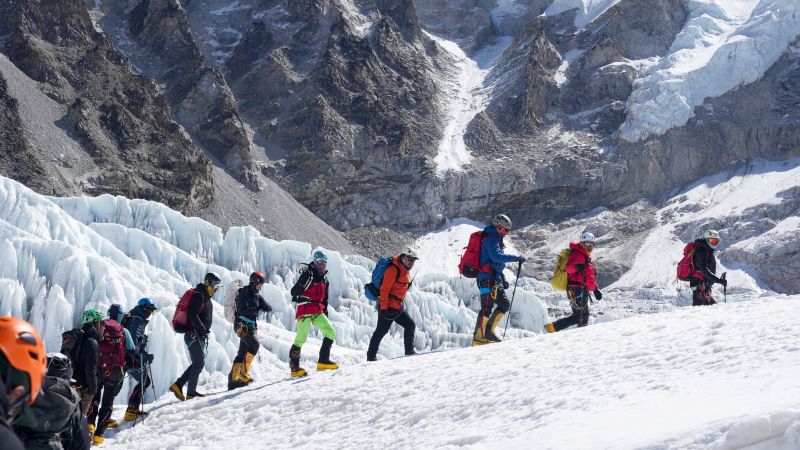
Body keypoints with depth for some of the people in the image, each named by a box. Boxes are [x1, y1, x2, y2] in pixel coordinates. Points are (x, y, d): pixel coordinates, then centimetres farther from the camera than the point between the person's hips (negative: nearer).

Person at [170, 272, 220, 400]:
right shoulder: (198, 296, -12)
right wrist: (203, 330, -23)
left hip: (199, 336, 10)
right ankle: (191, 392, -7)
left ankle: (177, 385, 10)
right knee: (199, 362, -10)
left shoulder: (206, 298, 19)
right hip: (194, 335, -10)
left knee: (197, 363, 10)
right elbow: (192, 315, -23)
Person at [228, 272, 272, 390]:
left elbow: (269, 308, 7)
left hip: (250, 327, 8)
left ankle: (233, 378, 12)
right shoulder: (243, 293, -10)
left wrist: (266, 307, -16)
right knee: (254, 344, -23)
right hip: (242, 326, -8)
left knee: (243, 352, 8)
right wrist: (256, 309, -29)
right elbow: (242, 310, -22)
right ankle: (244, 370, -19)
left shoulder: (256, 296, 14)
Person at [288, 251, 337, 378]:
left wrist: (325, 313, 20)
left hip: (318, 312, 7)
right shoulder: (308, 274, -8)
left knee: (331, 332, -3)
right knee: (301, 338, -12)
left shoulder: (324, 279, 16)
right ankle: (294, 367, -5)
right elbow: (294, 292, -13)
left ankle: (323, 361, 4)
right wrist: (302, 283, -30)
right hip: (305, 311, -7)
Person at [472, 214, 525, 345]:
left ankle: (488, 330, 11)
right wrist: (516, 258, -20)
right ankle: (478, 337, -15)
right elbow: (496, 256, -24)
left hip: (495, 279, 10)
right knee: (487, 307, -14)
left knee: (504, 304, 9)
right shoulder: (491, 238, -8)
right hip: (488, 278, -10)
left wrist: (503, 279, 23)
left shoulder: (495, 240, 24)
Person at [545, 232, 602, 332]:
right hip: (576, 289, -10)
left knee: (584, 316, 16)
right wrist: (576, 266, -50)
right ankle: (553, 327, -17)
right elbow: (569, 268, -29)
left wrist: (596, 290, 27)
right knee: (578, 317, -14)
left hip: (582, 290, 10)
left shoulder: (586, 256, 23)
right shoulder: (577, 254, -9)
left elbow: (590, 276, 32)